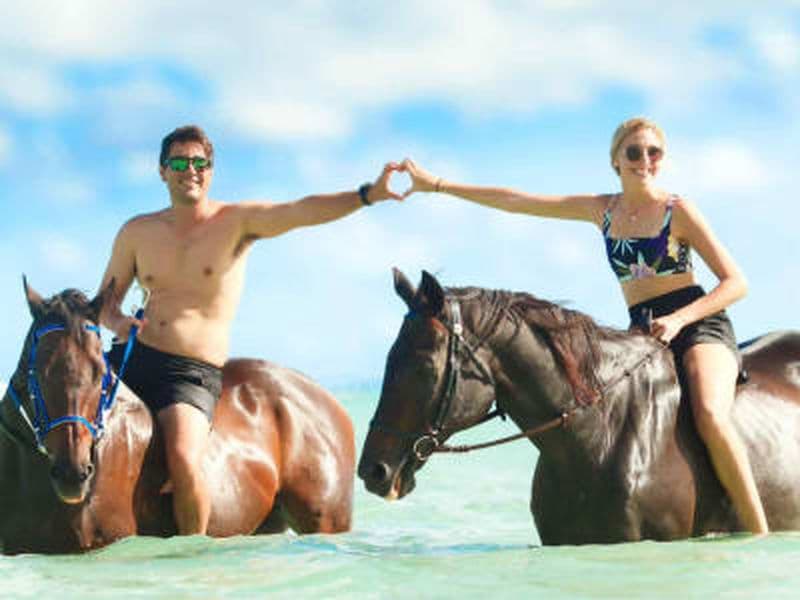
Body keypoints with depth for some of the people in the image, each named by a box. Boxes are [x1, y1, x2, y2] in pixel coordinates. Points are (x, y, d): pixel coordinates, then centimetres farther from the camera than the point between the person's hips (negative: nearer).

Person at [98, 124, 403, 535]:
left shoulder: (237, 221, 1)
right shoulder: (137, 232, 11)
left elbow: (302, 212, -14)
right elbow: (106, 300, 17)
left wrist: (367, 195, -30)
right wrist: (116, 323, -9)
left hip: (194, 373, -4)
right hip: (134, 358, 4)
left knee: (183, 460, -28)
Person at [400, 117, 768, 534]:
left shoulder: (677, 210, -1)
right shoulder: (602, 211, 13)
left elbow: (736, 283, -4)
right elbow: (515, 202, 14)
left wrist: (678, 319, -18)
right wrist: (436, 185, 11)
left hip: (699, 325, -6)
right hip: (644, 336, 6)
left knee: (709, 414, -31)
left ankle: (760, 541, -30)